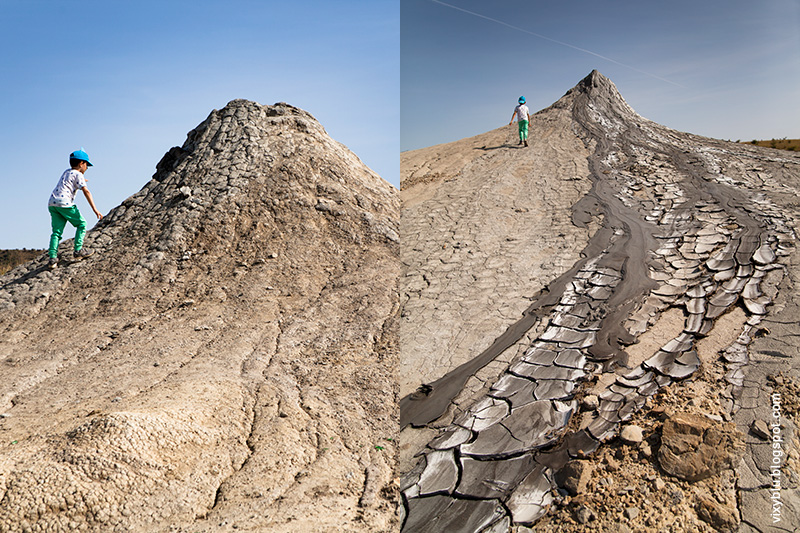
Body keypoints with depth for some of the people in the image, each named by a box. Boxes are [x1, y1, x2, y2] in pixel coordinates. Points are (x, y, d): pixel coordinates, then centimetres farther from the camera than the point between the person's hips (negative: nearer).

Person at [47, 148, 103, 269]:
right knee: (81, 224, 8)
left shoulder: (67, 172, 25)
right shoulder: (78, 175, 1)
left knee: (56, 231, 5)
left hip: (52, 203, 8)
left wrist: (82, 180, 72)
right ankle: (78, 251, 2)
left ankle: (52, 258, -5)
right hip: (64, 203, -7)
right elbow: (86, 191, -9)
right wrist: (95, 209, -14)